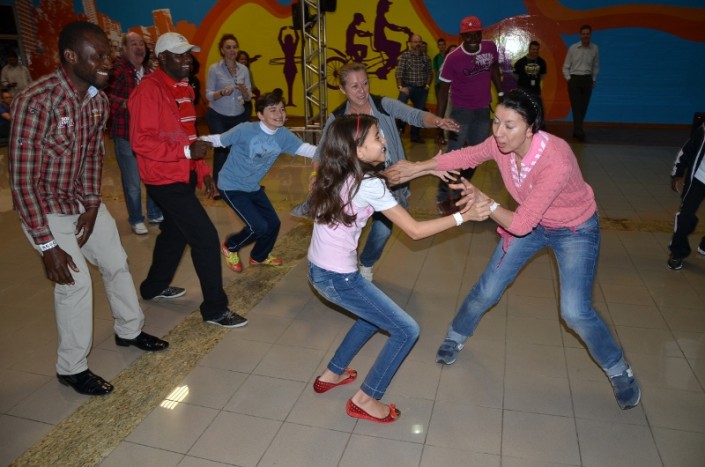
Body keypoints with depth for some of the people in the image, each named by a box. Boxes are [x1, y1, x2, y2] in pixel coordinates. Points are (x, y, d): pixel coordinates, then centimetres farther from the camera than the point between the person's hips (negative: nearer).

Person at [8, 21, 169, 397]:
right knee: (75, 281, -10)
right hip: (44, 207, -7)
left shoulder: (98, 100, -6)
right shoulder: (36, 101, -28)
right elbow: (23, 178, -26)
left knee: (117, 263, 12)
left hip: (83, 201, 7)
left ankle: (129, 331, 35)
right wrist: (47, 245, -24)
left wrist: (92, 206, -4)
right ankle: (72, 369, 11)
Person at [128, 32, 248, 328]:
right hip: (166, 180, -10)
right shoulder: (149, 90, -16)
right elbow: (141, 141, -22)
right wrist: (187, 151, -28)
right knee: (206, 238, -9)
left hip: (184, 176, 10)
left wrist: (203, 171, 11)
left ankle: (153, 287, 43)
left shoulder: (182, 89, 13)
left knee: (175, 233, 22)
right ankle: (215, 309, 4)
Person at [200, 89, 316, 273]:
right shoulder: (245, 130, -25)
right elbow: (219, 140, -18)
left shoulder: (283, 135, -11)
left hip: (252, 187, 7)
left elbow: (304, 148, -14)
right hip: (231, 186, -6)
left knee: (273, 223, 9)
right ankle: (230, 247, 18)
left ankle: (259, 257, 39)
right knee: (259, 226, -13)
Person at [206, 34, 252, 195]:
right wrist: (222, 93, -25)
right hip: (217, 116, -3)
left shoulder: (243, 69, 4)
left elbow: (248, 97, 5)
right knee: (221, 148, -9)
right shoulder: (214, 69, -5)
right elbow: (208, 95, -7)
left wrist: (244, 90, -16)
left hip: (239, 116, 3)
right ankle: (218, 185, 2)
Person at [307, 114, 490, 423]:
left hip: (318, 270, 9)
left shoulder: (333, 175, 3)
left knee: (375, 314, 30)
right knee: (407, 330, 5)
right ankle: (365, 400, 17)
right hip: (338, 278, -8)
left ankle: (332, 374, 38)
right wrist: (464, 216, -10)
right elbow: (415, 231, -16)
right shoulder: (369, 185, -20)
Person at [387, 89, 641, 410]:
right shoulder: (500, 143, -22)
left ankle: (618, 370, 19)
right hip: (532, 223, 5)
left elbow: (521, 224, -35)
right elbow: (466, 156, -2)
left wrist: (485, 203, -29)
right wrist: (419, 168, -7)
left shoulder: (556, 161, -39)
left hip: (575, 230, -4)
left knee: (575, 312, -10)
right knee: (488, 289, 5)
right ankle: (456, 336, 33)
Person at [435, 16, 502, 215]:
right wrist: (439, 120, -13)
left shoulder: (490, 48, -6)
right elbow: (444, 89, -11)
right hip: (460, 111, -5)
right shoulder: (453, 58, -17)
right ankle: (443, 198, 4)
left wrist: (501, 94, 11)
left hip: (483, 110, 5)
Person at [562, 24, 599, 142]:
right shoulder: (573, 48, -2)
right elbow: (566, 66, 4)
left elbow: (596, 66, 13)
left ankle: (576, 130, 17)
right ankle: (579, 132, -13)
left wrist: (593, 80, 6)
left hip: (587, 80, 3)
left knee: (583, 107, 5)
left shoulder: (595, 49, 3)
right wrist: (568, 79, -3)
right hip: (574, 79, -3)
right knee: (576, 107, -10)